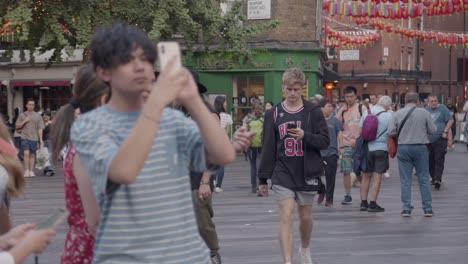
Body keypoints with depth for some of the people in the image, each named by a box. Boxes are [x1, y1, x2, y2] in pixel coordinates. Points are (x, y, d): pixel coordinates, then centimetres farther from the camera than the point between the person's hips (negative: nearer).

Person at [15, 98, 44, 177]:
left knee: (32, 155, 5)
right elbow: (17, 126, 9)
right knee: (26, 153, -14)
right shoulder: (22, 115, 7)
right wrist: (24, 121, -8)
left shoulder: (38, 116, 7)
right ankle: (26, 170, -6)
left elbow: (40, 129, 5)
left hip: (34, 138, 1)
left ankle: (31, 171, 13)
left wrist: (41, 140, 0)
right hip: (25, 138, -1)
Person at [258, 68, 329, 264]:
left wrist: (305, 135, -21)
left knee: (305, 217, 14)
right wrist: (263, 178, 4)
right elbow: (267, 149, 5)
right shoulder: (274, 114, 3)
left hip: (307, 173, 1)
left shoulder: (313, 112, 0)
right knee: (286, 216, -12)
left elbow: (325, 141, -3)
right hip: (282, 174, -1)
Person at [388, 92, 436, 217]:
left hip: (403, 148, 0)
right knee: (424, 179, 7)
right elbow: (433, 130, -2)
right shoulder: (424, 113, -3)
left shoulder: (397, 114, -2)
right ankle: (428, 208, 8)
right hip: (421, 147, 0)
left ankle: (406, 208, 3)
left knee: (405, 180, 6)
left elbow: (391, 131, -7)